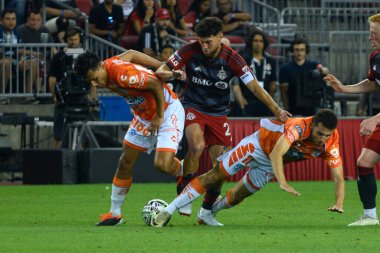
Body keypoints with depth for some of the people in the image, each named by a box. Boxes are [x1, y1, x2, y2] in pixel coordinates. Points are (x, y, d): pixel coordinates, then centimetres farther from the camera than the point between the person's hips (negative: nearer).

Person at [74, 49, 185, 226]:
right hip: (144, 116, 8)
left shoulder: (122, 74, -35)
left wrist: (159, 117, -20)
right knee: (125, 163, 7)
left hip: (167, 110, -8)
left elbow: (156, 85, -31)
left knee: (162, 164, -22)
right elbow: (130, 54, 4)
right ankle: (115, 213, 18)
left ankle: (184, 173, 13)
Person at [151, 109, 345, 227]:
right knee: (215, 177, -7)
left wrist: (338, 203, -37)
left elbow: (339, 177, -20)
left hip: (270, 166, 5)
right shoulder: (299, 127, -39)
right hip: (258, 145, -5)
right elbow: (275, 154, -50)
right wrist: (283, 183, -62)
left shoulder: (330, 145, -24)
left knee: (237, 196, 10)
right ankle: (168, 211, -2)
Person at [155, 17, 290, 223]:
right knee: (197, 146, -31)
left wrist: (276, 110, -18)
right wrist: (171, 74, -32)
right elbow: (162, 70, -7)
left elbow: (254, 87, -10)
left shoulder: (231, 59, -12)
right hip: (193, 107, -2)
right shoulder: (191, 51, -13)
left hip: (218, 114, 2)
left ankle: (207, 211, 16)